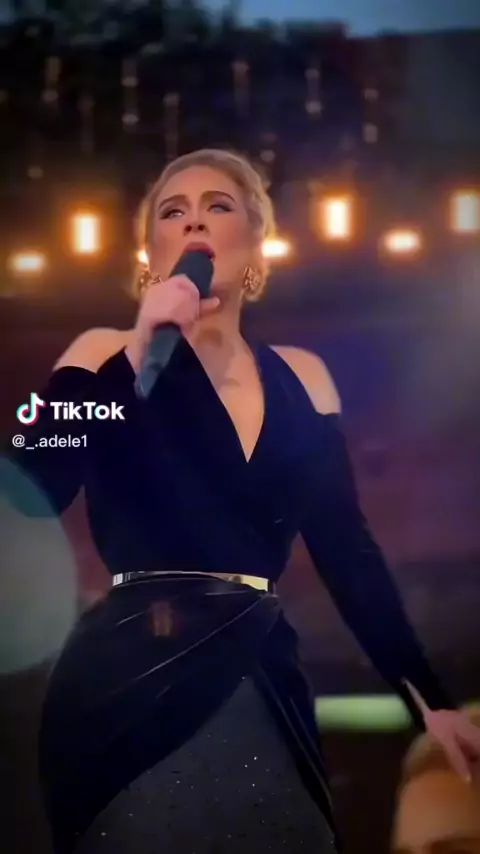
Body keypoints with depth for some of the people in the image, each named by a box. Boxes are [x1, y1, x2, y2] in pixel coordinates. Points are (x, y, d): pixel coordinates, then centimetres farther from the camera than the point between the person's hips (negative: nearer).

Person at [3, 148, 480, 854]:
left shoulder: (300, 378, 10)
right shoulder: (110, 356, 1)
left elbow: (348, 552, 9)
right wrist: (142, 344, -15)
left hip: (263, 687, 4)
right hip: (134, 685, -4)